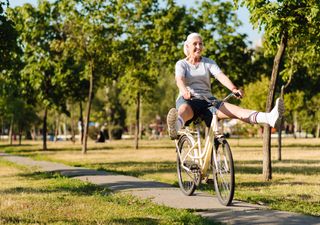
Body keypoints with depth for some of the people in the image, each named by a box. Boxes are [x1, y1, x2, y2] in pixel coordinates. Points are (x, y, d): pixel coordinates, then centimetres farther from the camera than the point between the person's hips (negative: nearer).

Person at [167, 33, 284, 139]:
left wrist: (233, 89, -25)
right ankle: (176, 126, -80)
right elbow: (179, 79, -13)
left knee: (232, 109, -25)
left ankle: (269, 118, -50)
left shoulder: (208, 63, 16)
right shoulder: (181, 64, 9)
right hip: (187, 100, -2)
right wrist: (184, 91, -39)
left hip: (207, 100, 2)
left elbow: (220, 76, -4)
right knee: (185, 110, -41)